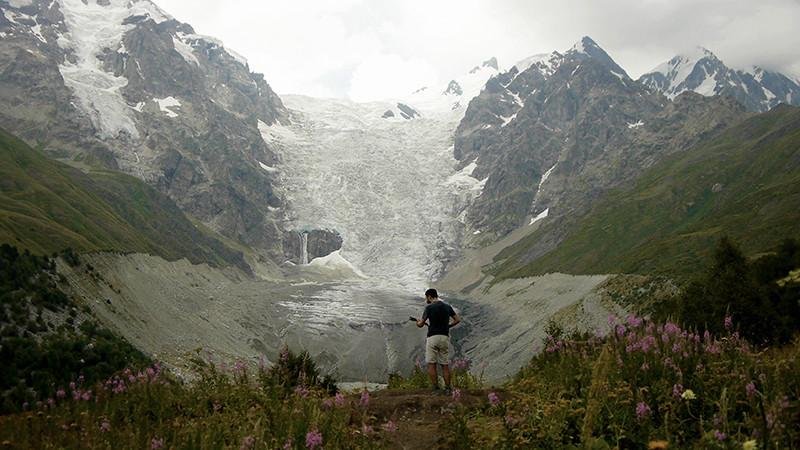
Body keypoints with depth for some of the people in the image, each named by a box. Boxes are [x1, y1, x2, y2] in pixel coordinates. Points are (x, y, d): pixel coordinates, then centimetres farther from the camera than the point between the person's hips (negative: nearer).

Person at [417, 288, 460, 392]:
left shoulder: (429, 307, -6)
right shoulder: (447, 307, 9)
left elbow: (421, 324, -4)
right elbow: (458, 319, 12)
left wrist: (418, 322, 19)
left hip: (432, 337, -5)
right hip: (445, 337, 5)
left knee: (431, 364, -1)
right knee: (445, 364, 10)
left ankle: (436, 389, -6)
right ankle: (447, 389, 8)